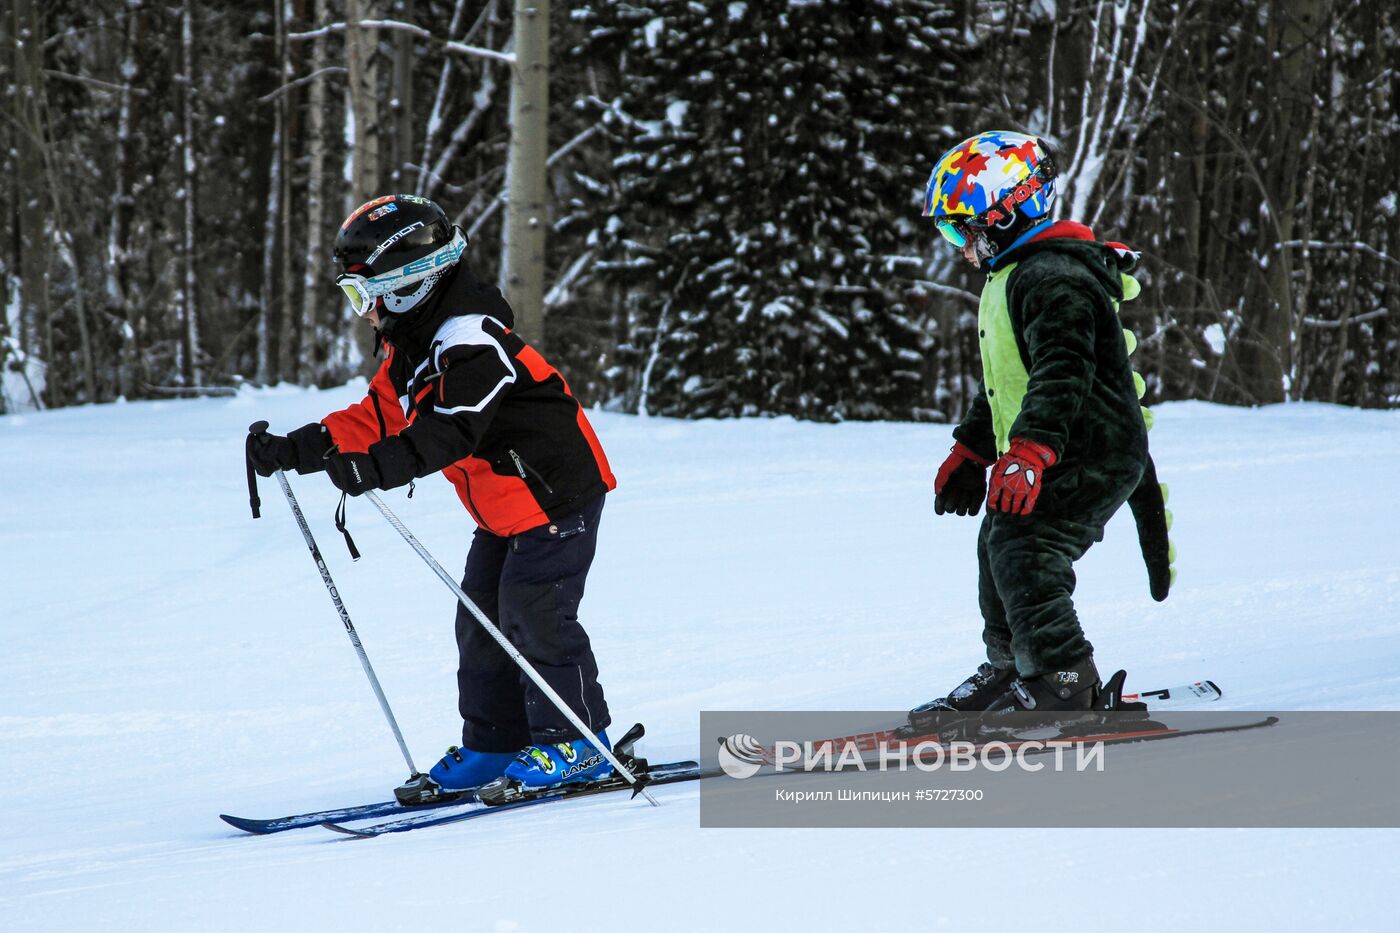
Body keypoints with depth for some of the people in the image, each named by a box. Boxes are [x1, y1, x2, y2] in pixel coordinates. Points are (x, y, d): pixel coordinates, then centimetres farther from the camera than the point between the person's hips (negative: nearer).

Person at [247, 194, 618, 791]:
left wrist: (375, 468, -46)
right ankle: (493, 744, 16)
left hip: (556, 493, -10)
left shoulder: (472, 343, -24)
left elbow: (450, 433, -35)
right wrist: (294, 451, 1)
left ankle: (579, 746, -3)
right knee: (482, 620, 9)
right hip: (504, 508, 10)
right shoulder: (410, 349, 10)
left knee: (534, 613, -11)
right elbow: (372, 420, 11)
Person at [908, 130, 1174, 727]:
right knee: (999, 548, 20)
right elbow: (1005, 377, 29)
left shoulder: (1053, 278, -18)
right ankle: (1010, 672, 35)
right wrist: (971, 450, 32)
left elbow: (1062, 370, -31)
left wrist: (1030, 452, -40)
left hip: (1089, 455, -11)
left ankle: (1066, 686, -21)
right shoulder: (1014, 277, 18)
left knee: (1023, 553, -21)